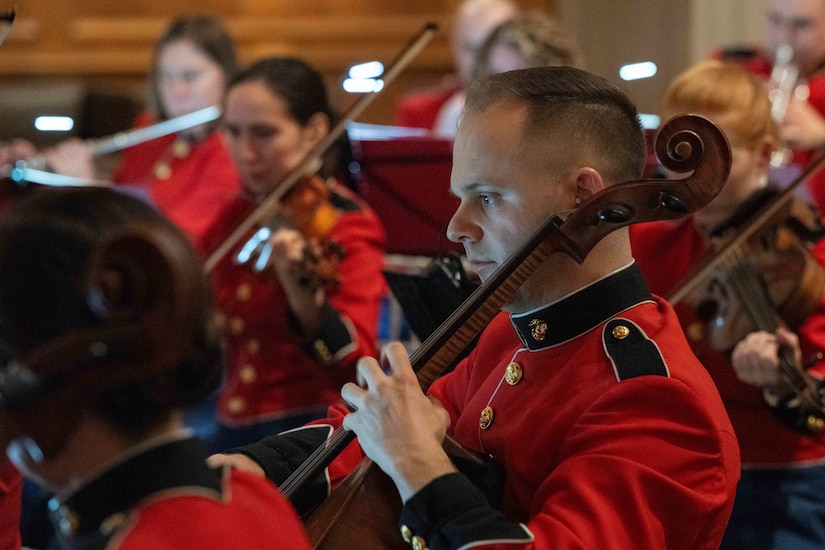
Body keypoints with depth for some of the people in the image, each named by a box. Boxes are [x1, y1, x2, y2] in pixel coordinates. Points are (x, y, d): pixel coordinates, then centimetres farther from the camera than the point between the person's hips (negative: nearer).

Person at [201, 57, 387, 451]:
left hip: (309, 433, -6)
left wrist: (304, 296, -37)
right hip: (233, 430, 6)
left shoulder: (345, 224, -6)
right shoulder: (236, 217, 12)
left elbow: (354, 365, -20)